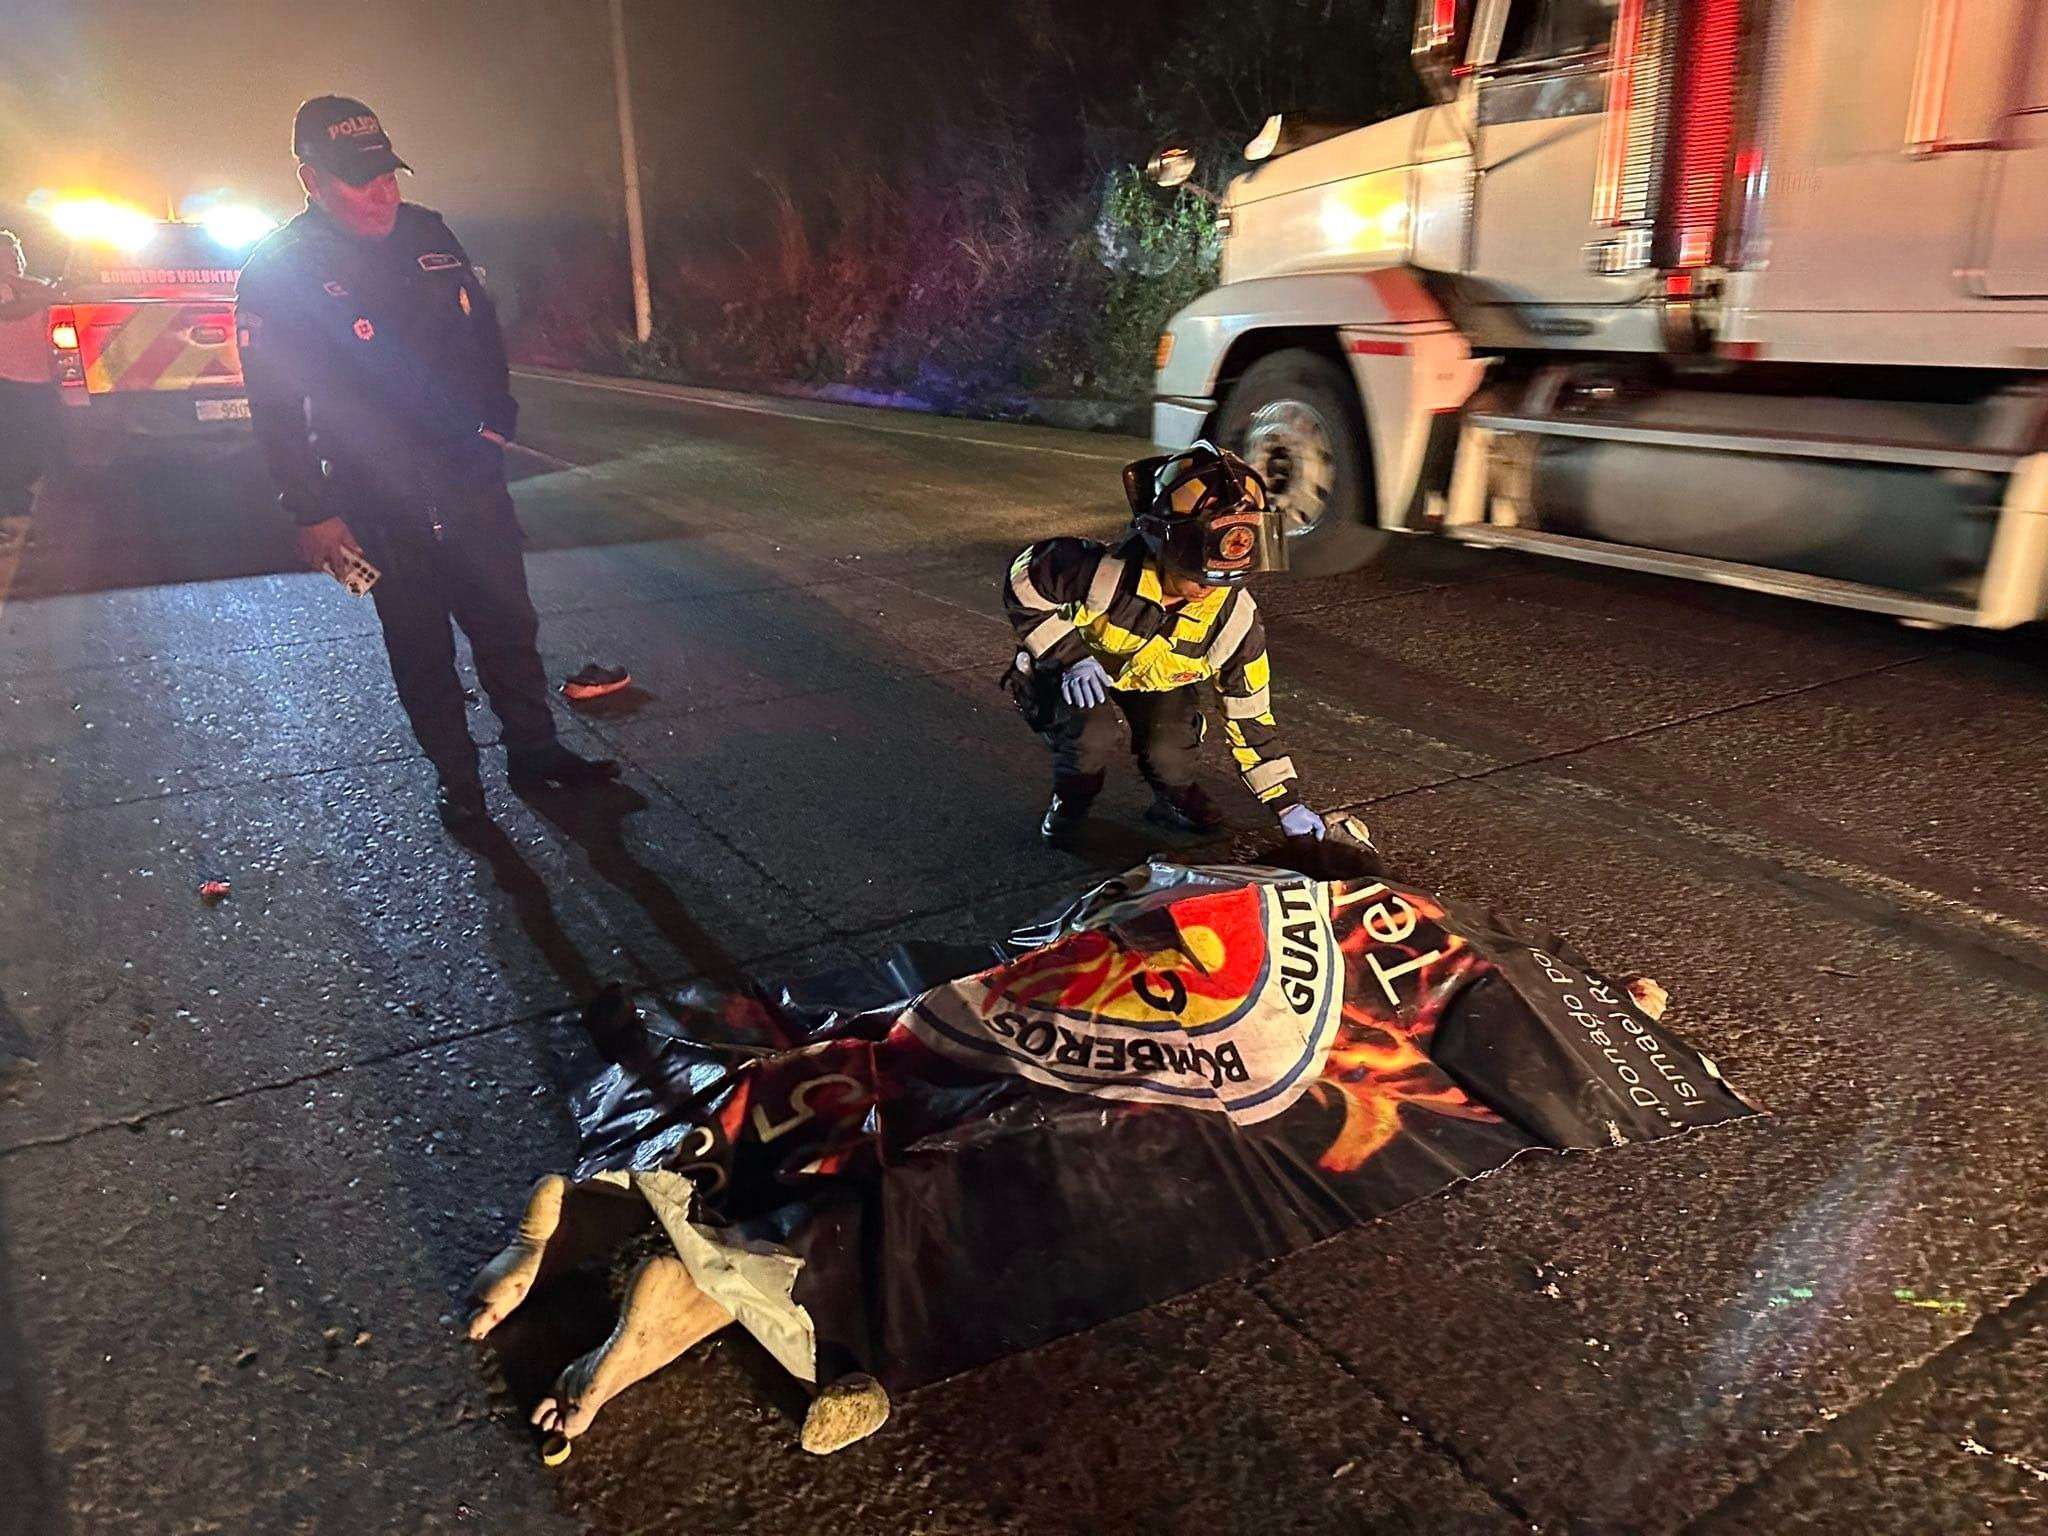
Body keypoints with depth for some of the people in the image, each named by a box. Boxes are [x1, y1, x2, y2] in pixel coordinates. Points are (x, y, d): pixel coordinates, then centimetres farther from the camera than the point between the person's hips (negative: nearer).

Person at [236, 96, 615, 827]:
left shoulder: (427, 233, 4)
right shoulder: (275, 272, -9)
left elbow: (483, 332, 17)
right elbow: (277, 408, -8)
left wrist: (495, 425, 10)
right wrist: (311, 514, -10)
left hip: (472, 481, 4)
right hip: (381, 505, -4)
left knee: (507, 623, 11)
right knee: (420, 645, 7)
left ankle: (534, 752, 25)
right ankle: (457, 779, 20)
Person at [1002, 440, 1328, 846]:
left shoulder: (1235, 618, -24)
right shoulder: (1106, 571, -37)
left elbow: (1249, 712, -13)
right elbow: (1024, 581, -20)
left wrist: (1286, 803, -12)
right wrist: (1071, 655, -29)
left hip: (1157, 681, 3)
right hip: (1075, 672, -2)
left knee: (1171, 751, -24)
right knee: (1092, 732, -32)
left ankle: (1175, 797, 13)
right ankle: (1069, 803, 0)